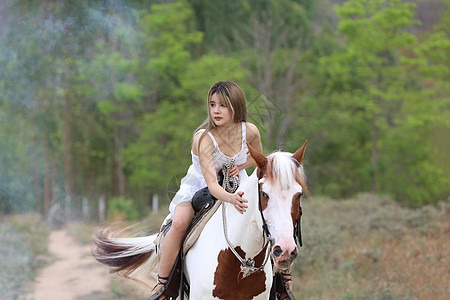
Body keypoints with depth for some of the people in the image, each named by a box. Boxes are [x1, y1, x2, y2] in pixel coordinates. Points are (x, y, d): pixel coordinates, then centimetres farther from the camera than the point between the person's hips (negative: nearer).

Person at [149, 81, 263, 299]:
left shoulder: (250, 131, -17)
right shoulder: (203, 139, -29)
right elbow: (212, 185, -38)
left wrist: (239, 166, -13)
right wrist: (230, 199, -59)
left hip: (236, 185, 4)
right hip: (198, 185, -3)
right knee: (180, 222, -31)